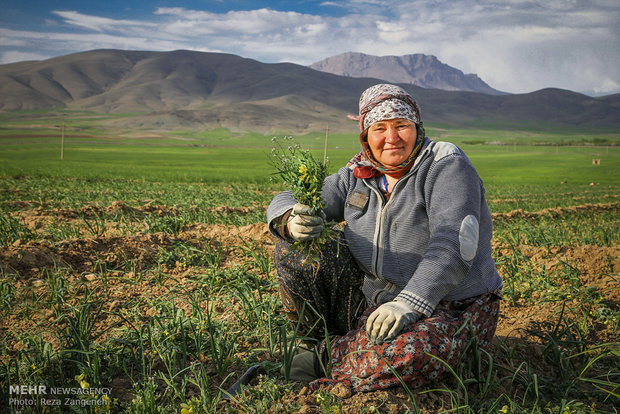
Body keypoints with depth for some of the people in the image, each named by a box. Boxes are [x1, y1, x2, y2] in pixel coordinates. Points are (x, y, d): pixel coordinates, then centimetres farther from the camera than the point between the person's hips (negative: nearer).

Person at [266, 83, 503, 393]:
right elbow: (286, 203, 4)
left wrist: (409, 304, -40)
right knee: (294, 250, -6)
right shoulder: (357, 176, 3)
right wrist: (292, 222, -23)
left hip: (449, 308, -5)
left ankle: (330, 357, -12)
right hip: (372, 303, 5)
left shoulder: (446, 167, -12)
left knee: (410, 352, -40)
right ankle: (321, 342, 0)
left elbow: (453, 244, -26)